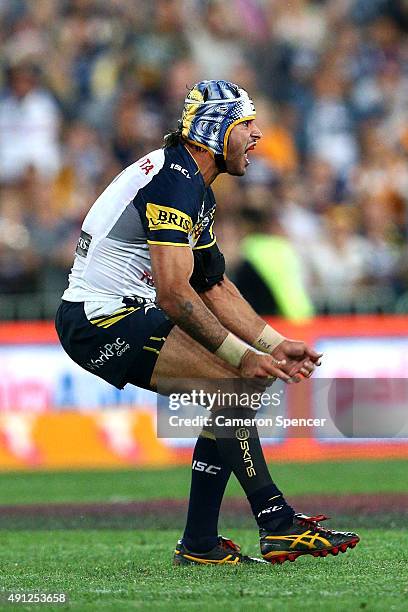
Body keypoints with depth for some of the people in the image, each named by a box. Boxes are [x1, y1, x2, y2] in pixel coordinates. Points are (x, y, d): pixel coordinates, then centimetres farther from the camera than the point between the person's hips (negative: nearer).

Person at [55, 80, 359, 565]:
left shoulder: (197, 190, 15)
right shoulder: (174, 180, -18)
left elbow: (214, 287, 18)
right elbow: (174, 293, -25)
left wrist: (275, 346, 8)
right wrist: (243, 356, -20)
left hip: (131, 315, 11)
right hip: (100, 321, -11)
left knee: (233, 390, 8)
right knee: (231, 384, -18)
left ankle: (200, 545, 8)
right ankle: (279, 526, -14)